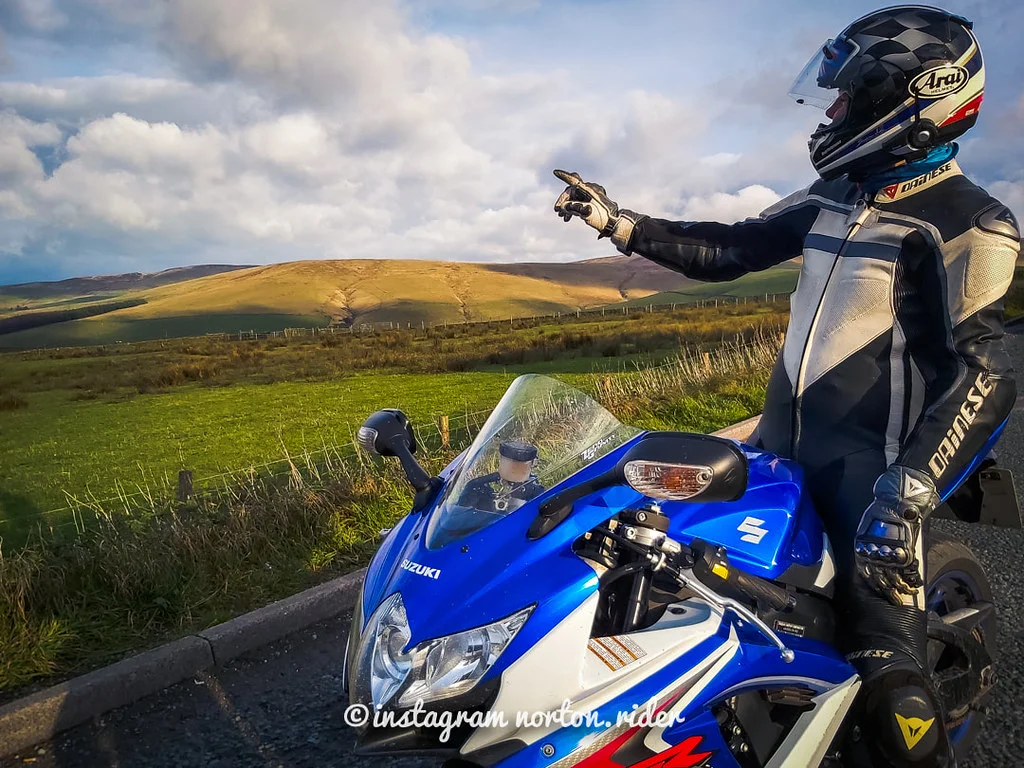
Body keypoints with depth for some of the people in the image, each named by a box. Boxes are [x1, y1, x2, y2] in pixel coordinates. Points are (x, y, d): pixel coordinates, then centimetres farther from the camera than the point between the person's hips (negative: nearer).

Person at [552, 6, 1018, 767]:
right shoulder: (831, 200, 10)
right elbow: (727, 250, 13)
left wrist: (908, 493, -32)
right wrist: (617, 221, 7)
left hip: (871, 456, -7)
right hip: (783, 434, 7)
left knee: (889, 665, -15)